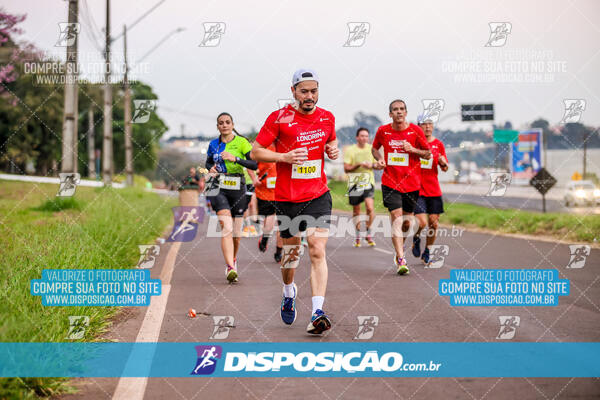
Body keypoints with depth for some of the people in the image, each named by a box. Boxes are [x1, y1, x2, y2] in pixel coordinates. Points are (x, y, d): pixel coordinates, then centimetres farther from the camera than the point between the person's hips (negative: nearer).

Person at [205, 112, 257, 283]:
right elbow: (208, 163, 24)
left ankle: (233, 259, 37)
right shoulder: (213, 144, 8)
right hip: (218, 188, 0)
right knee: (226, 227, -18)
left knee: (236, 232, 8)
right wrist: (211, 169, 2)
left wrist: (235, 158, -23)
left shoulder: (241, 142, -3)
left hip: (237, 188, 0)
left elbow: (254, 164, -12)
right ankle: (230, 268, -25)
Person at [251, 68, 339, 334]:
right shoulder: (279, 118, -7)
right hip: (287, 199, -1)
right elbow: (255, 152, -3)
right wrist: (284, 157, -18)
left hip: (318, 195, 1)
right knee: (291, 252, 12)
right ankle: (289, 291, 43)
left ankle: (318, 313, -19)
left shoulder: (327, 118, 5)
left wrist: (333, 150, 0)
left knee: (317, 251, -13)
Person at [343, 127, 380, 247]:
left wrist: (372, 165, -9)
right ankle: (358, 235, 23)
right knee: (356, 210, 8)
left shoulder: (372, 149, 7)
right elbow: (346, 169, -3)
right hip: (354, 183, 0)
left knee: (370, 207, -17)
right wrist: (359, 165, -16)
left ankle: (368, 233, -1)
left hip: (368, 183, 0)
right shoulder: (350, 150, 0)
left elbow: (379, 165, 13)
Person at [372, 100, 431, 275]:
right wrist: (379, 158, -2)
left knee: (406, 221, 10)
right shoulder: (383, 131, 0)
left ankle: (399, 248, 39)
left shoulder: (415, 130, -3)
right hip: (390, 182, -1)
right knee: (396, 218, -15)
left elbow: (428, 154, 4)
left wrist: (413, 149, -14)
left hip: (411, 183, 1)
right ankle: (401, 259, -17)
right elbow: (375, 147, 19)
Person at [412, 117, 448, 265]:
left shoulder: (438, 144, 6)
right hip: (417, 189, -3)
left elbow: (445, 169, 10)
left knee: (434, 223, 2)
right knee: (421, 223, -15)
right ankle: (416, 238, 19)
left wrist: (443, 163, -12)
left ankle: (426, 252, 21)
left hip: (434, 190, 3)